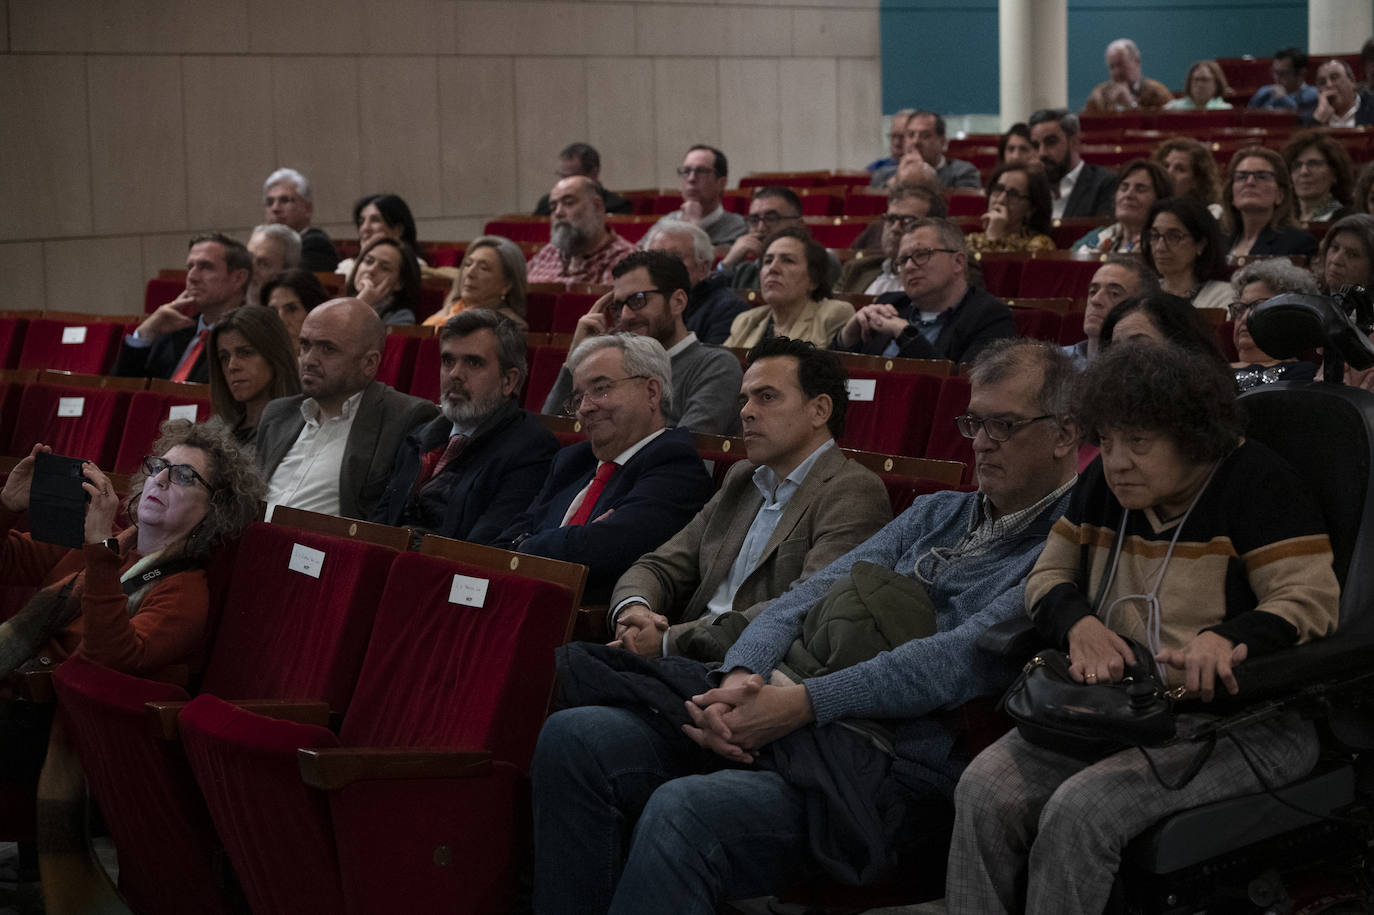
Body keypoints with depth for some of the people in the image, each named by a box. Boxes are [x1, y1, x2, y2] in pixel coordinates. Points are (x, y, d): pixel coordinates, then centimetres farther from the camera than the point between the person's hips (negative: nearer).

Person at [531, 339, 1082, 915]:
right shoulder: (937, 513, 23)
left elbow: (965, 659, -15)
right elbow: (811, 595, 12)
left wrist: (802, 703, -21)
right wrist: (740, 677, -10)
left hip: (896, 775, -8)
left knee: (683, 811, -32)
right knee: (576, 738, -9)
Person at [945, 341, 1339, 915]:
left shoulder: (1254, 482, -7)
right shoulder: (1106, 484, 13)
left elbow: (1310, 600, -15)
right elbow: (1048, 577, 17)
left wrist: (1227, 640, -34)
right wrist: (1080, 624, -7)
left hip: (1240, 722, -6)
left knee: (1082, 810, -30)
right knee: (986, 788, -18)